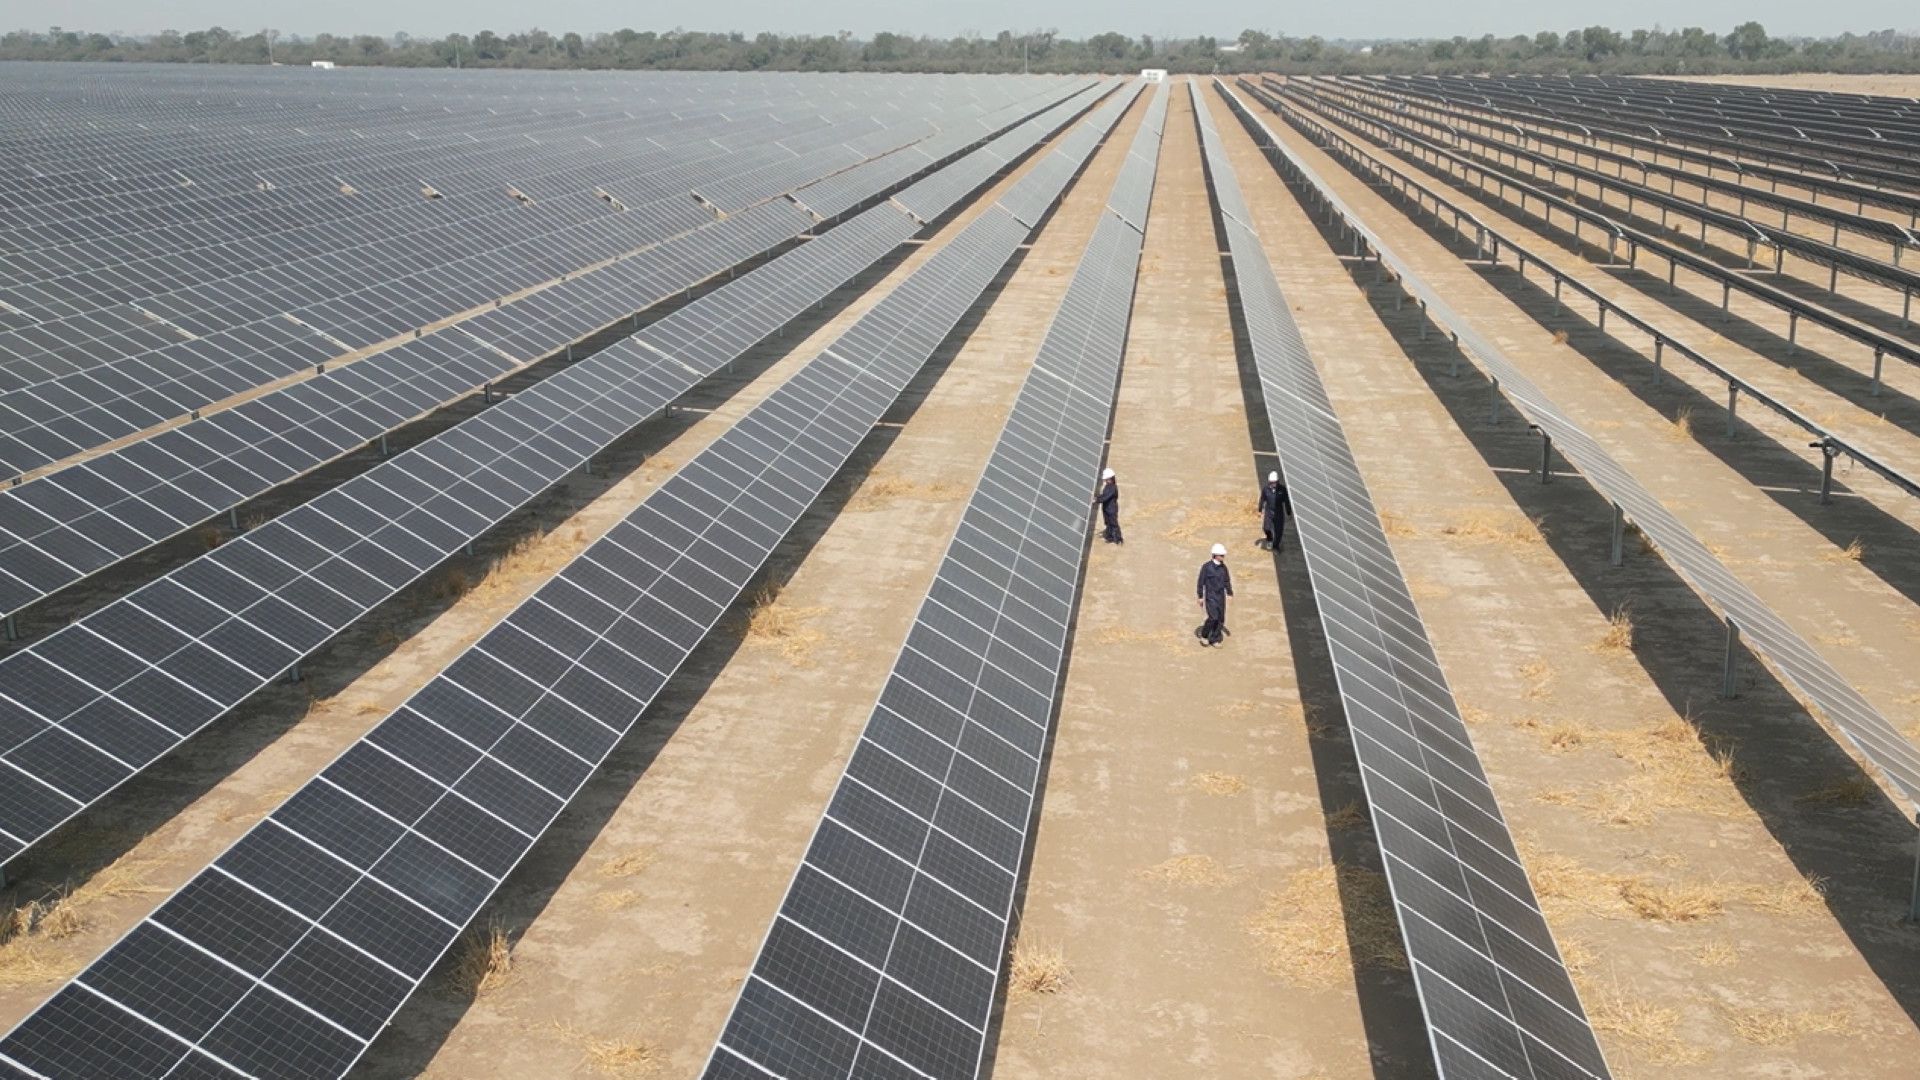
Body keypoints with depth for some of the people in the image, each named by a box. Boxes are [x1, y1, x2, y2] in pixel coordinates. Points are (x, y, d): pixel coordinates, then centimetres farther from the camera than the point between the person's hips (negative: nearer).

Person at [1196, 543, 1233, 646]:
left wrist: (1230, 594, 9)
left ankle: (1214, 639, 17)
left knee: (1220, 618, 4)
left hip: (1221, 596, 5)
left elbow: (1227, 581, 12)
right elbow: (1201, 582, -9)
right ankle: (1204, 635, 8)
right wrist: (1200, 597, -8)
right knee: (1213, 617, -14)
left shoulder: (1223, 567, 2)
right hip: (1210, 596, -5)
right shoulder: (1206, 566, -14)